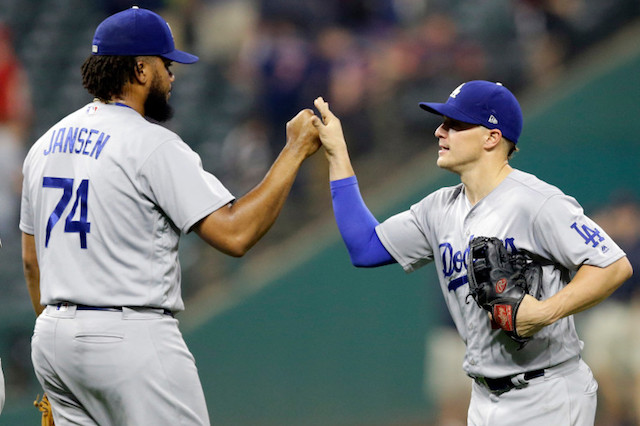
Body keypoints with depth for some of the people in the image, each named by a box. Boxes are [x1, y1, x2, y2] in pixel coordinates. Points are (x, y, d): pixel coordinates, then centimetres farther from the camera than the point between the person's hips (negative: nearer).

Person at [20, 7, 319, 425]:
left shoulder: (46, 144, 13)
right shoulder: (152, 145, -12)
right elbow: (234, 233, -18)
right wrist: (296, 150, -12)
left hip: (52, 339, 8)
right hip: (130, 339, -8)